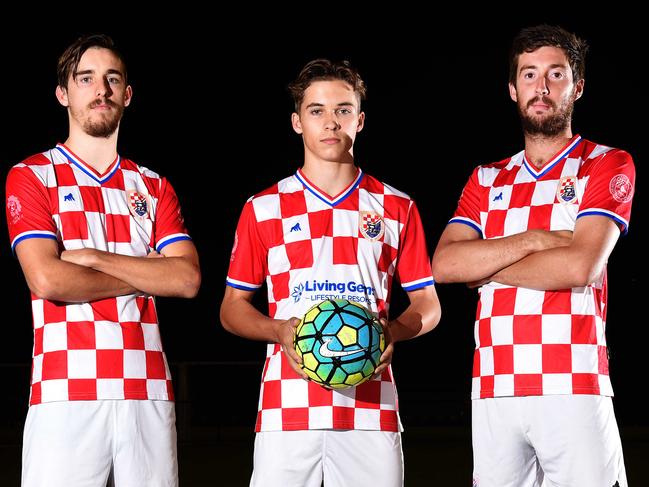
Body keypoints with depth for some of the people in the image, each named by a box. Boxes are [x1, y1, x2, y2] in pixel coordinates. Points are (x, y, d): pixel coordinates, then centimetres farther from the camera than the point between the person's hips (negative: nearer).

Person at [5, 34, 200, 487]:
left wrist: (93, 257, -6)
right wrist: (148, 274, 0)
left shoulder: (153, 187, 17)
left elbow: (188, 278, 2)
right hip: (66, 393, -3)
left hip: (149, 394, 3)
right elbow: (46, 280, -9)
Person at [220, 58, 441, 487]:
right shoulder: (263, 209, 9)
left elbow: (427, 305, 13)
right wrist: (279, 331, -8)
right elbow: (233, 307, 12)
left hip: (371, 409, 1)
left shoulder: (397, 209, 11)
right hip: (286, 410, 0)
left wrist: (394, 331, -9)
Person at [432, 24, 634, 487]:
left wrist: (483, 267, -1)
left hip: (574, 388, -4)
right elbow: (443, 265, 3)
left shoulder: (608, 166, 4)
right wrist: (533, 240, -7)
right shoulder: (487, 180, 18)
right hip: (493, 390, 4)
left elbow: (580, 266, -11)